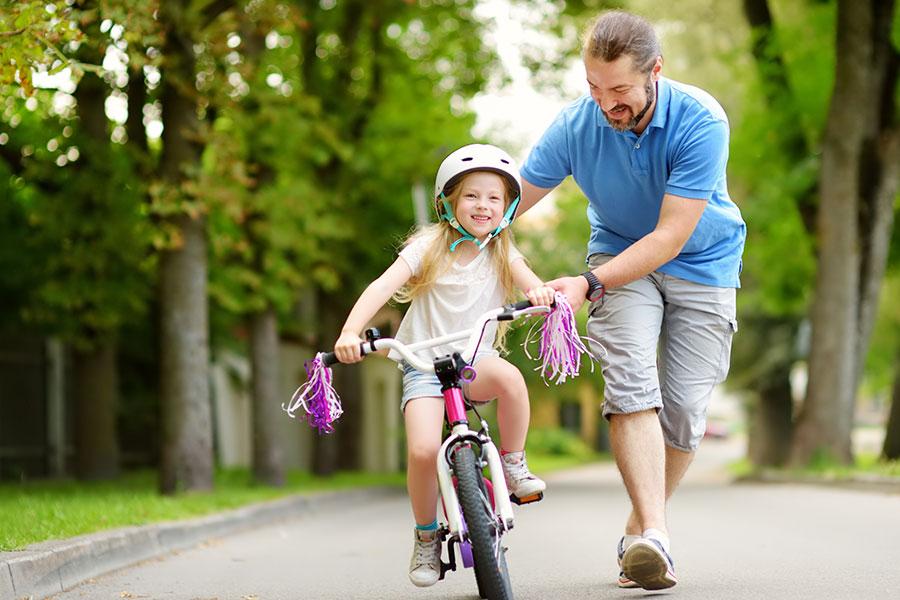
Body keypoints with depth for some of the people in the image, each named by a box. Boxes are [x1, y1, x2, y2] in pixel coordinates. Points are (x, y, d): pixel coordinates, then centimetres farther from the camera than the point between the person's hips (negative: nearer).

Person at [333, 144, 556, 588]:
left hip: (474, 360, 1)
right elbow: (383, 287, -12)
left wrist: (541, 292, -37)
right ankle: (426, 536, 2)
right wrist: (350, 332, -27)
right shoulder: (429, 246, -1)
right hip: (423, 364, -1)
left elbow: (531, 284, -11)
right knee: (423, 450, -23)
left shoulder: (503, 254, 6)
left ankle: (513, 464, -12)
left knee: (509, 376, -36)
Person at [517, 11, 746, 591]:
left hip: (701, 262, -1)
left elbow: (669, 237, -28)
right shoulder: (575, 125, -20)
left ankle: (638, 528, 14)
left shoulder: (700, 121, -28)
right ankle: (654, 536, -31)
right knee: (632, 382, -23)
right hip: (621, 255, 1)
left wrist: (589, 284, -36)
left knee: (684, 409, -7)